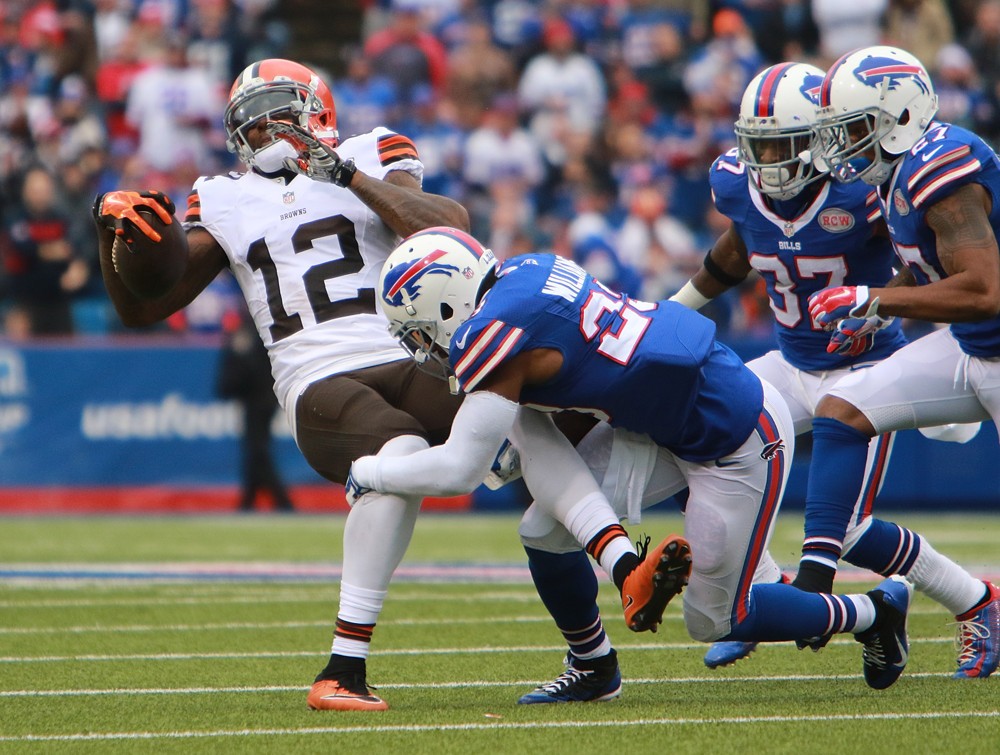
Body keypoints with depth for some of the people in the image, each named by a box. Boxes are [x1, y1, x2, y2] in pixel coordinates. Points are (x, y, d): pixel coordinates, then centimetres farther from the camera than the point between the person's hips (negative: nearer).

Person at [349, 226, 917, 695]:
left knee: (715, 622, 4)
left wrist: (369, 474, -9)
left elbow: (460, 469, -24)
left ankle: (877, 611, 23)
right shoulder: (521, 273, 0)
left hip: (741, 441, -9)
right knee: (545, 531, 1)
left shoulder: (500, 335, -25)